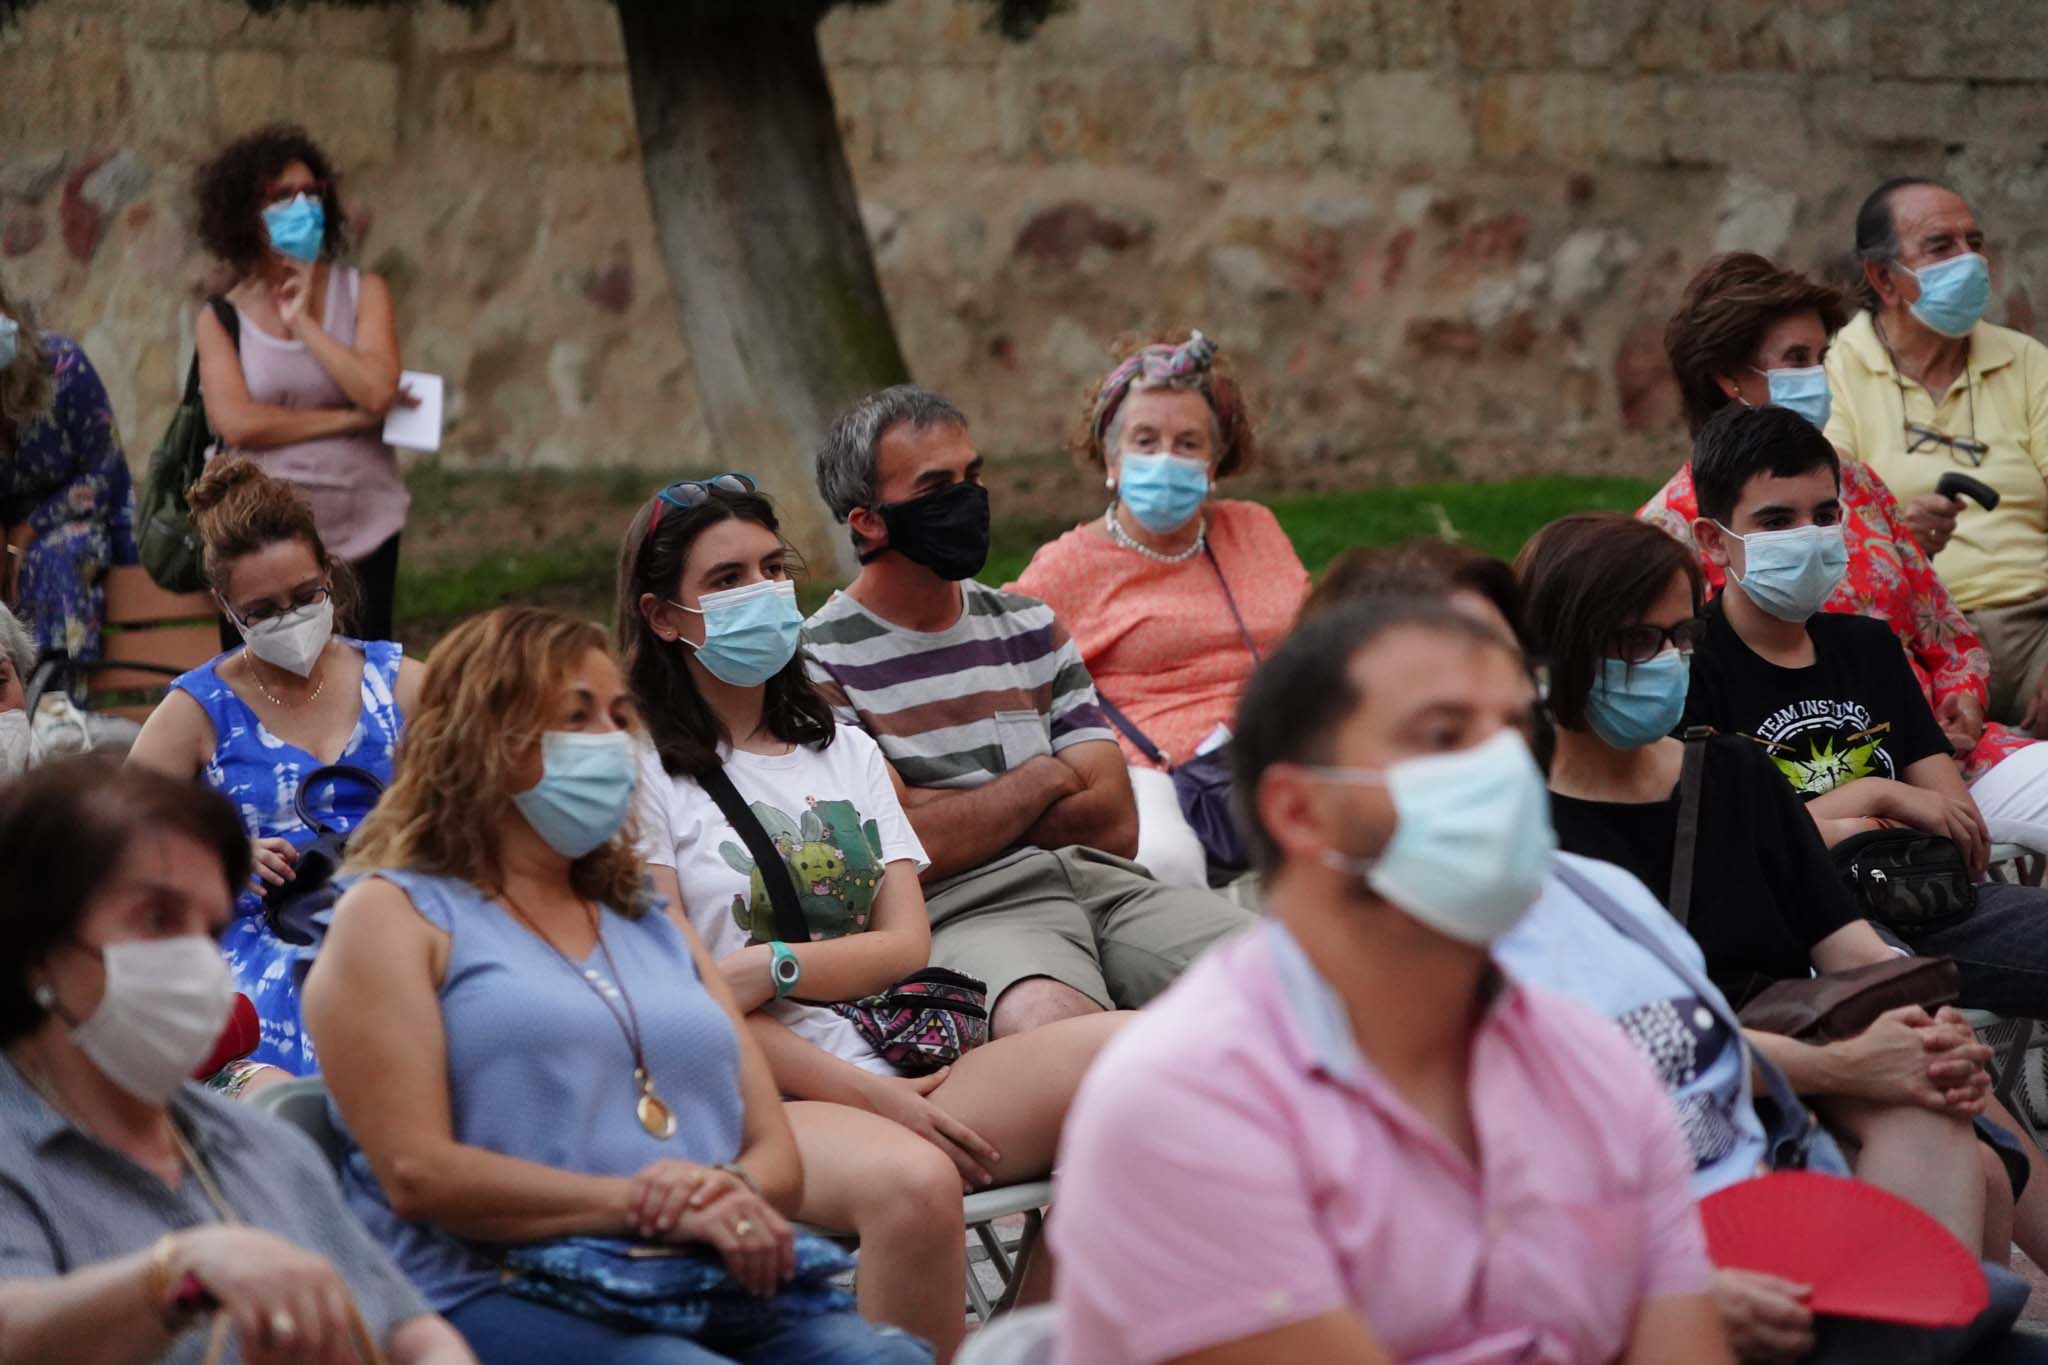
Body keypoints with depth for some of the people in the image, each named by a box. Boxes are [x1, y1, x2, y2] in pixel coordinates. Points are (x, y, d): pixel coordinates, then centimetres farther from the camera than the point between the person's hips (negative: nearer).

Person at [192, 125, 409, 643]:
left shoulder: (362, 291, 5)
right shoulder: (222, 318, 3)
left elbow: (377, 390, -11)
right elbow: (236, 423, -11)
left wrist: (303, 321, -8)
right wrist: (351, 419, -11)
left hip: (361, 531, 0)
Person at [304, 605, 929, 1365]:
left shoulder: (653, 924, 28)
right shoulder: (395, 915, 9)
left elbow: (778, 1158, 20)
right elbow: (417, 1173, -6)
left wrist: (734, 1190, -6)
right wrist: (647, 1207, -13)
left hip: (716, 1282, 6)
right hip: (507, 1295, -5)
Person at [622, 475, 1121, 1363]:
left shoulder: (845, 752, 24)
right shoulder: (644, 772, 4)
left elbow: (907, 945, 11)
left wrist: (768, 970, -10)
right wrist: (870, 1096, -12)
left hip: (904, 1072, 6)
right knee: (911, 1183, -40)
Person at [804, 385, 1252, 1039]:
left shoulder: (1030, 627, 22)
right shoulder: (818, 662, 2)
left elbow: (1115, 823, 11)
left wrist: (952, 814, 0)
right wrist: (1045, 778, 6)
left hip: (1103, 884, 6)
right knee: (1050, 1021, -42)